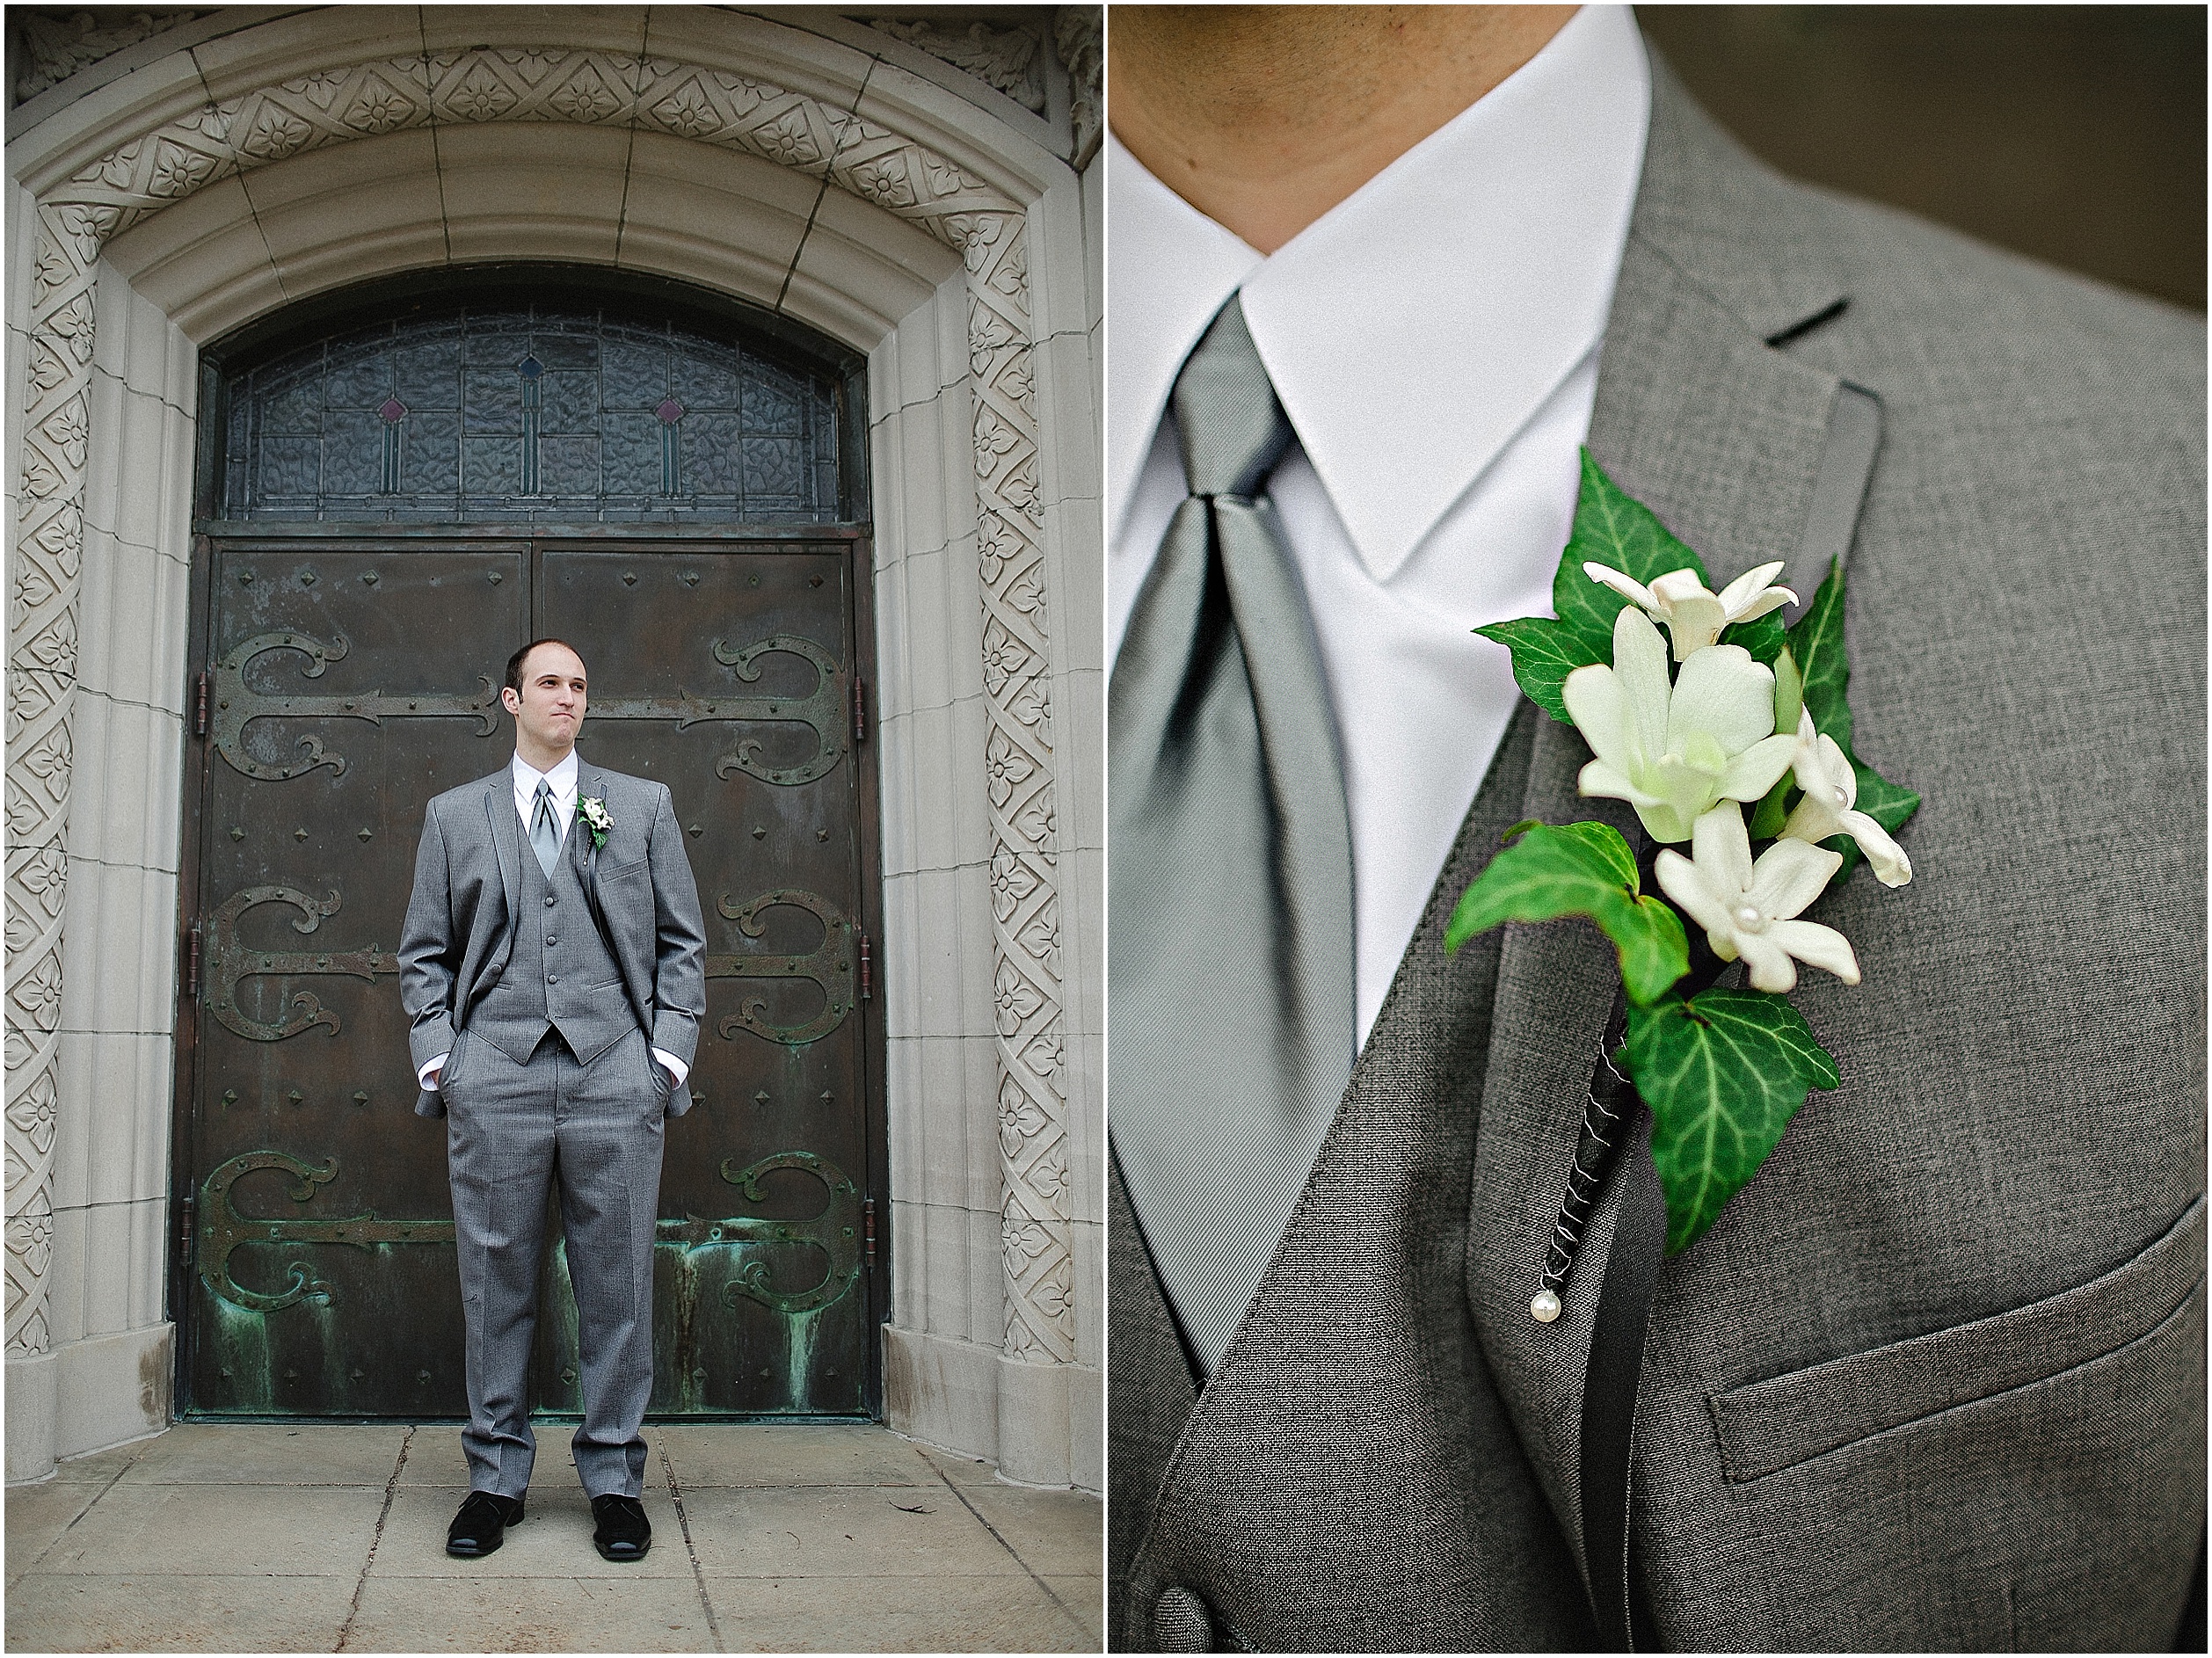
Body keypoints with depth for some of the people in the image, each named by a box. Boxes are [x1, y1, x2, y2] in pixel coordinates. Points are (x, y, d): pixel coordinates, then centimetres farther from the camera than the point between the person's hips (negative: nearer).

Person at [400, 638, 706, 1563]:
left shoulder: (643, 807, 13)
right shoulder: (454, 815, 14)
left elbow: (682, 942, 11)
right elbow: (425, 953, 14)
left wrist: (669, 1054, 1)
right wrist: (436, 1060, 3)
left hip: (616, 1078, 0)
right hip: (494, 1082, 1)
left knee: (617, 1283, 3)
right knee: (495, 1280, 5)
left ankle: (615, 1480, 14)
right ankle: (495, 1478, 18)